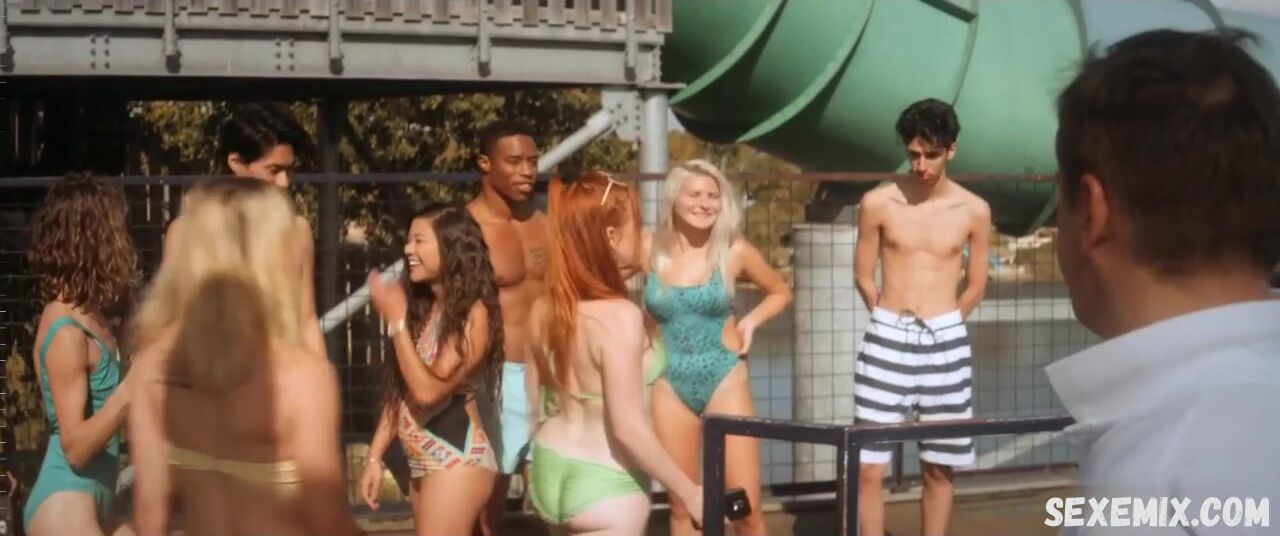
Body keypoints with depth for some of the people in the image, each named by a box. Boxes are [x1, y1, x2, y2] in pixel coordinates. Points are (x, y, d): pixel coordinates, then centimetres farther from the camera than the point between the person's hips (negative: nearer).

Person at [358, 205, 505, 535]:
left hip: (458, 461, -9)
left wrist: (396, 320, -17)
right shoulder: (423, 307, 13)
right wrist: (375, 456, 10)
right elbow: (398, 392, 14)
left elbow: (428, 390, -21)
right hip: (421, 462, 9)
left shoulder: (473, 313, -13)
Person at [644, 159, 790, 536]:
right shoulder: (650, 251, -4)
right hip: (670, 386, 1)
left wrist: (751, 320, -3)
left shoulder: (734, 251, -4)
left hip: (724, 380, -1)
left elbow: (780, 292, 13)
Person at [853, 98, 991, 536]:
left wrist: (940, 329, 12)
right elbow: (863, 276, 7)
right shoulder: (878, 204, -3)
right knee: (868, 467, -4)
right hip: (886, 340, -1)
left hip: (946, 343, 1)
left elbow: (976, 286, 11)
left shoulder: (973, 211, 0)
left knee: (939, 467, 7)